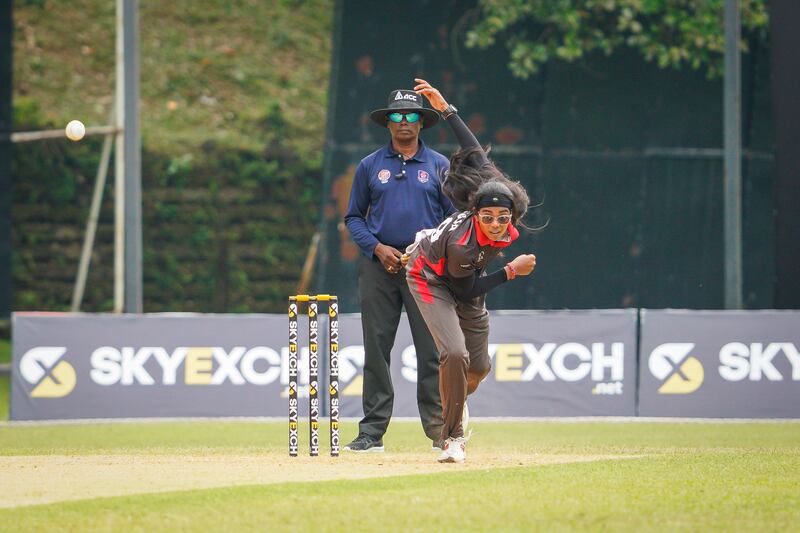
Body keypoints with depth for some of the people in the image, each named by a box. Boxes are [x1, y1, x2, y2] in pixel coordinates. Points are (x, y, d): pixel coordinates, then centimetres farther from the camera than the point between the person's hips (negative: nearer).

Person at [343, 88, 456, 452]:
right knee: (376, 349, -2)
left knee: (432, 350, -6)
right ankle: (372, 431, 0)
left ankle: (439, 427, -3)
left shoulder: (439, 165, 9)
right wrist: (378, 248, -5)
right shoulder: (370, 166, 11)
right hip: (379, 267, 1)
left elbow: (453, 217, 8)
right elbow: (354, 217, 12)